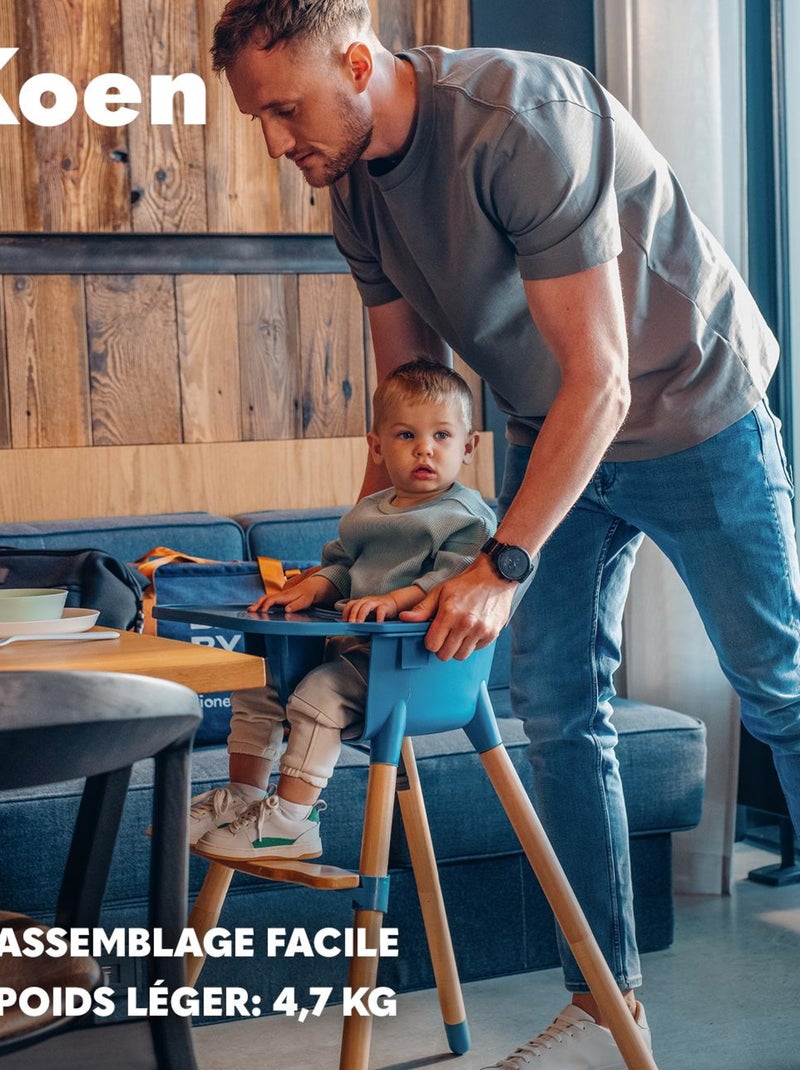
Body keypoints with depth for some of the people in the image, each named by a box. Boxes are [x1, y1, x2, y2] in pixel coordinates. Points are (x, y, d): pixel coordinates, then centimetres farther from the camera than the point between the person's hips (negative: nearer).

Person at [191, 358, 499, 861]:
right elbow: (341, 566, 27)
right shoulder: (366, 513, 20)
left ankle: (290, 819, -21)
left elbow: (453, 576, -19)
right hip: (351, 644, 9)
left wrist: (394, 600, -30)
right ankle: (243, 795, 12)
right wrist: (309, 589, 6)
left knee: (321, 692, -29)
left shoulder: (468, 517, -6)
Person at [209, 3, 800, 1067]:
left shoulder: (520, 120, -30)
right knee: (556, 703, 1)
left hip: (688, 406, -7)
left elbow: (599, 378, -30)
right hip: (552, 429, 7)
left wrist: (504, 565, -31)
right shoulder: (356, 191, -5)